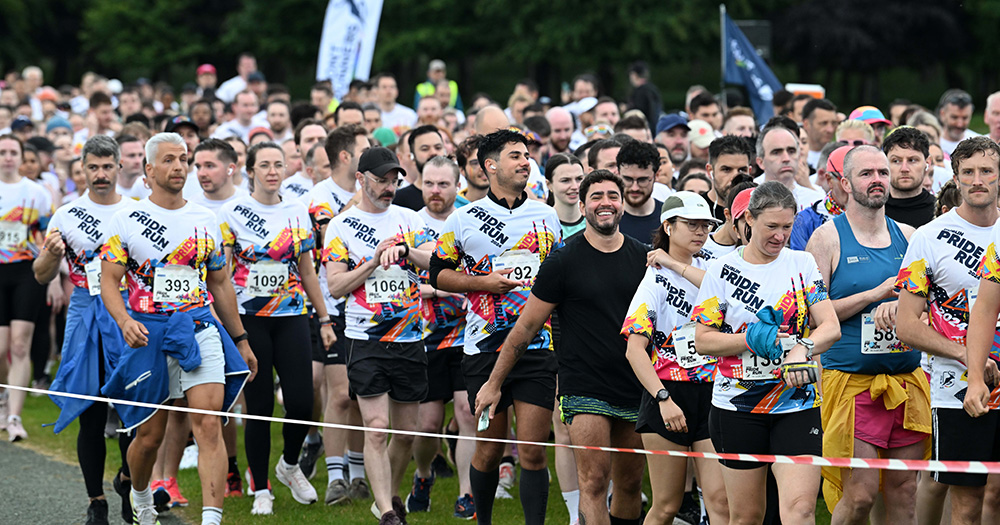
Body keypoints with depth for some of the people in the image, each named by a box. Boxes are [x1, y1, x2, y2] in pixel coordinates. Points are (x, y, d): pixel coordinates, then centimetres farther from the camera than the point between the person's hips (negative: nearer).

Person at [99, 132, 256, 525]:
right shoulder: (127, 220, 0)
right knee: (149, 434, 7)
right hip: (148, 332, -2)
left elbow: (220, 284, 18)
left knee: (209, 425, -15)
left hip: (199, 328, 2)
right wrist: (124, 321, -22)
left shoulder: (205, 220, 11)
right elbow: (109, 282, -3)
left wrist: (240, 341, 18)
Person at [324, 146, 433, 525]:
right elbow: (335, 286, -3)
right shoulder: (341, 226, 3)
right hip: (366, 340, -3)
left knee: (406, 431, 8)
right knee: (376, 428, -12)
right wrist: (374, 262, -13)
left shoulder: (409, 219, 10)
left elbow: (434, 263, -3)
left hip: (409, 338, 3)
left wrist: (403, 249, -20)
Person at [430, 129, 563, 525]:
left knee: (532, 450, -7)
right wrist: (483, 282, -7)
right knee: (489, 449, 5)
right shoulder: (464, 219, 3)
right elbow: (438, 273, 6)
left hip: (537, 347, 1)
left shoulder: (546, 217, 11)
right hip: (484, 347, -1)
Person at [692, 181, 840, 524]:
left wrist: (802, 348, -23)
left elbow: (831, 327, -2)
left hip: (797, 404, 0)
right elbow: (703, 341, -1)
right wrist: (754, 339, -17)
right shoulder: (722, 270, 2)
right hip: (737, 406, 0)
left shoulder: (803, 263, 6)